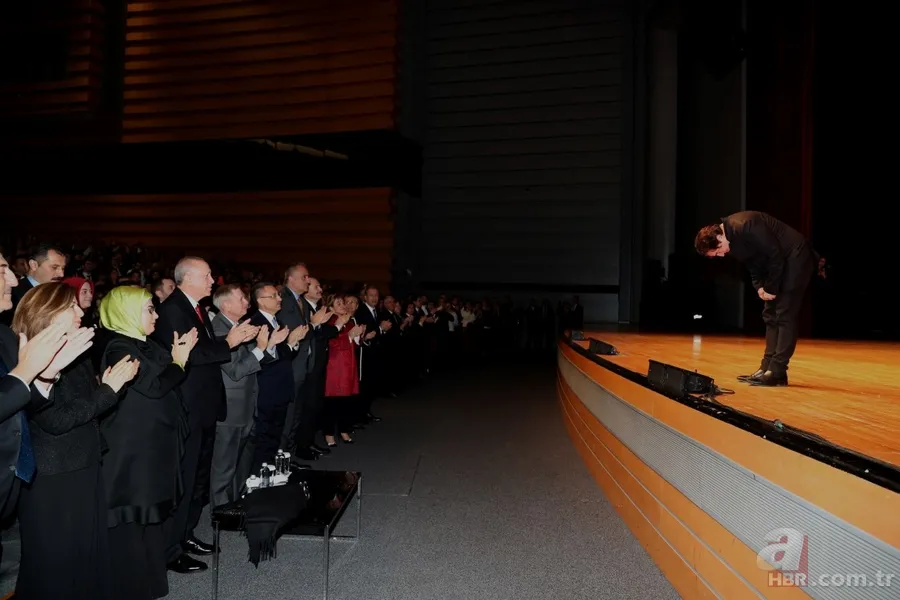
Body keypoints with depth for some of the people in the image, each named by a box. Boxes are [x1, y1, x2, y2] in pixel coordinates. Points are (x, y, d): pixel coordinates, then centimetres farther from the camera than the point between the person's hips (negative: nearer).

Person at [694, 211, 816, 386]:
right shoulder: (732, 239, 1)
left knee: (784, 316, -11)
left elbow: (775, 254, -24)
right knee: (770, 316, 7)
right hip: (780, 263, 10)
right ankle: (767, 367, 9)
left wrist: (771, 289, -15)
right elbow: (753, 262, 12)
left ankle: (777, 372, -9)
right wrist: (759, 286, -3)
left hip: (795, 258, -10)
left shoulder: (745, 226, -28)